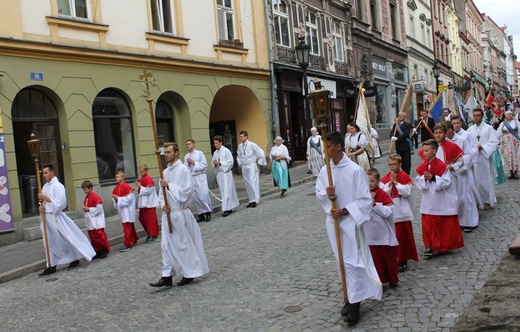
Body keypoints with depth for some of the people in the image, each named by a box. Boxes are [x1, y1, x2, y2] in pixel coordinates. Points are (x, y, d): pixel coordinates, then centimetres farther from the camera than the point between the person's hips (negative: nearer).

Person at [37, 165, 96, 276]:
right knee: (49, 242, 9)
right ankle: (51, 266, 14)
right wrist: (41, 206, -5)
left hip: (56, 217, -8)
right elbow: (44, 201, 17)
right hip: (47, 217, 8)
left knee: (68, 239, 3)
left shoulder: (58, 186, -13)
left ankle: (75, 259, 19)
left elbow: (59, 203, -20)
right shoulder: (45, 186, 10)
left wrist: (45, 197, -19)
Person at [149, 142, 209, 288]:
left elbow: (187, 191, -18)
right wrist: (163, 204, -5)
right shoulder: (165, 172, 10)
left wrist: (169, 185, -20)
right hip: (168, 213, 7)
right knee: (167, 245, 6)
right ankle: (167, 276, 11)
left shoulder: (183, 170, -11)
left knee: (184, 244, 4)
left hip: (180, 213, -7)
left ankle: (190, 273, 19)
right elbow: (162, 192, 14)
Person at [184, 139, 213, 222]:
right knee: (196, 197, 6)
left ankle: (208, 213, 5)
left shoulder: (200, 153, -2)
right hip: (191, 178, 4)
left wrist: (194, 163, -11)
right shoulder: (186, 156, 10)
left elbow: (204, 165, -8)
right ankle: (201, 214, 14)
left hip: (200, 177, -4)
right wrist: (188, 164, -9)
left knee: (204, 196, -7)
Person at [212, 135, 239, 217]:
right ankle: (229, 208, 17)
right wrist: (214, 163, -9)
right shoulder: (215, 152, 8)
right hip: (219, 173, 6)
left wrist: (219, 163, -18)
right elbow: (213, 162, 14)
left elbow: (230, 162, -13)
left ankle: (227, 209, -8)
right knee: (223, 191, 9)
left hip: (226, 173, -6)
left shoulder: (226, 151, -9)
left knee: (226, 191, -8)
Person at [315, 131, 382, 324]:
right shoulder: (324, 171, 2)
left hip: (350, 221, -6)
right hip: (333, 221, 6)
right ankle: (352, 297, 28)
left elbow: (365, 199, -12)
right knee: (342, 262, 14)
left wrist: (344, 211, -19)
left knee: (352, 262, -5)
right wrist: (325, 193, -14)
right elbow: (318, 194, 9)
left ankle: (355, 303, 4)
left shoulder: (355, 170, -14)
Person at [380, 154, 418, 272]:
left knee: (404, 236, 3)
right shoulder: (385, 178, 4)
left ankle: (403, 260, 14)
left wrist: (395, 182, -17)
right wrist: (390, 182, -14)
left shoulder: (405, 176, -6)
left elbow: (406, 192, -15)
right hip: (390, 212, 3)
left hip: (403, 212, -3)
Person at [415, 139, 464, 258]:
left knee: (446, 225, 9)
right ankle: (430, 246, 12)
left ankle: (445, 245, 24)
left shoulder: (442, 165, -14)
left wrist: (433, 178, -26)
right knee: (428, 225, 3)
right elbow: (418, 182, 1)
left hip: (442, 202, -4)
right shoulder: (422, 167, 1)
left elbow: (446, 182, -16)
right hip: (428, 202, 4)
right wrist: (424, 178, -19)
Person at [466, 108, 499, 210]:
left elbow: (495, 143, -6)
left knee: (485, 179, 1)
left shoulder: (489, 128, -2)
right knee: (475, 179, 5)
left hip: (484, 157, -3)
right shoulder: (470, 129, 8)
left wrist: (482, 147, -17)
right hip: (473, 158, 3)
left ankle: (487, 201, 11)